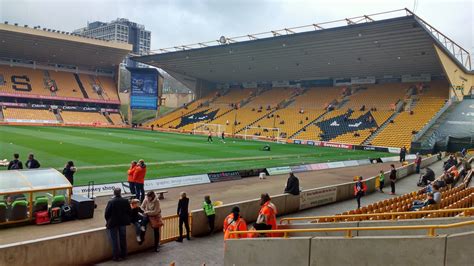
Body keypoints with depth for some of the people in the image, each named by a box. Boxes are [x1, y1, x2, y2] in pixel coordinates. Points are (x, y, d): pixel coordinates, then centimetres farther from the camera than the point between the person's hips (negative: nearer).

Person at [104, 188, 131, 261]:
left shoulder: (111, 202, -17)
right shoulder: (125, 201, -7)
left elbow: (107, 213, -12)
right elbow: (129, 211, 0)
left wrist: (108, 221, 5)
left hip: (113, 223, -3)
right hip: (123, 222, 4)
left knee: (114, 240, 7)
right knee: (123, 239, 15)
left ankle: (116, 256, 12)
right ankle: (123, 255, 24)